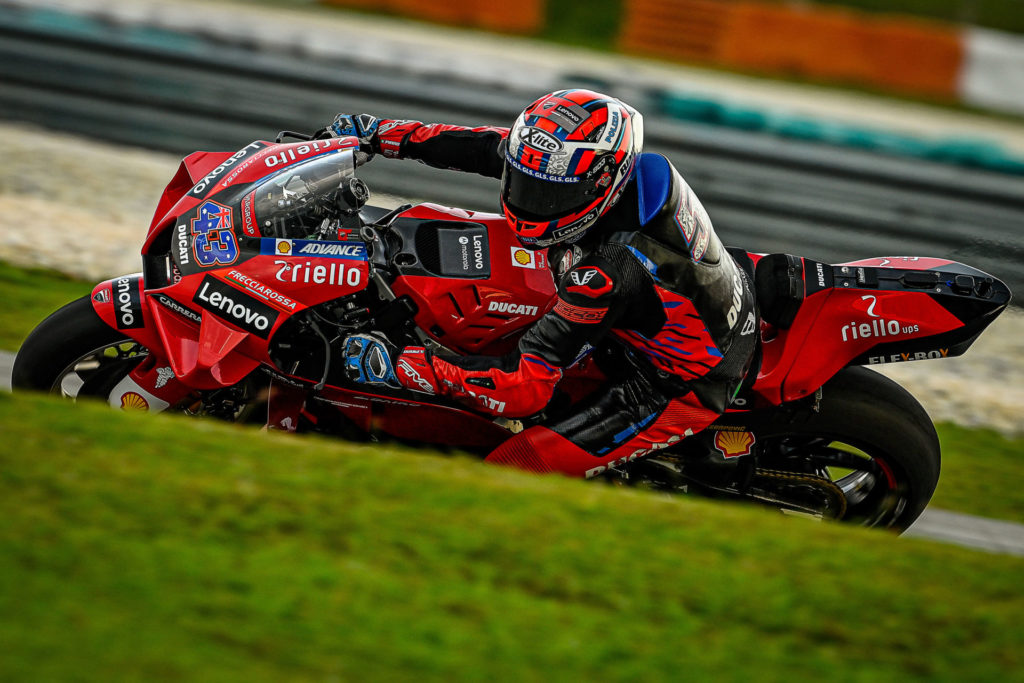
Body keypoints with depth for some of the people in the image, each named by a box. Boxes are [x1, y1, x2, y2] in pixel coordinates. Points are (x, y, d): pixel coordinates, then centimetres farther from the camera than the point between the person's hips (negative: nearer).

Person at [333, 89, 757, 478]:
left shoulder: (605, 272, -38)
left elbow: (525, 389, -34)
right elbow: (491, 147, 0)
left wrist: (400, 366, -33)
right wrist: (382, 135, 1)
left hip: (679, 391, -9)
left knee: (507, 469, -15)